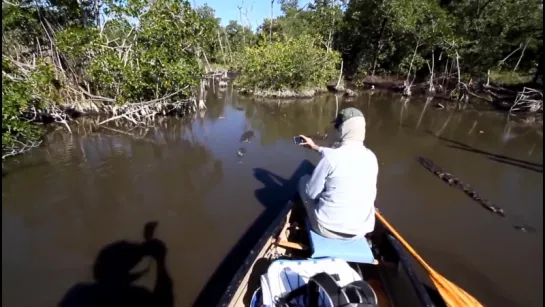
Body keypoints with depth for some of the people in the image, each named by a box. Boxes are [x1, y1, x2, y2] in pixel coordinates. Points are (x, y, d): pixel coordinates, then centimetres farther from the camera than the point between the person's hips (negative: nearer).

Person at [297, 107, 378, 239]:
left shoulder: (330, 158, -23)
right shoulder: (371, 157, -3)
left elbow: (311, 193, -11)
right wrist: (316, 147, 25)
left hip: (328, 228, -5)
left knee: (304, 180, 15)